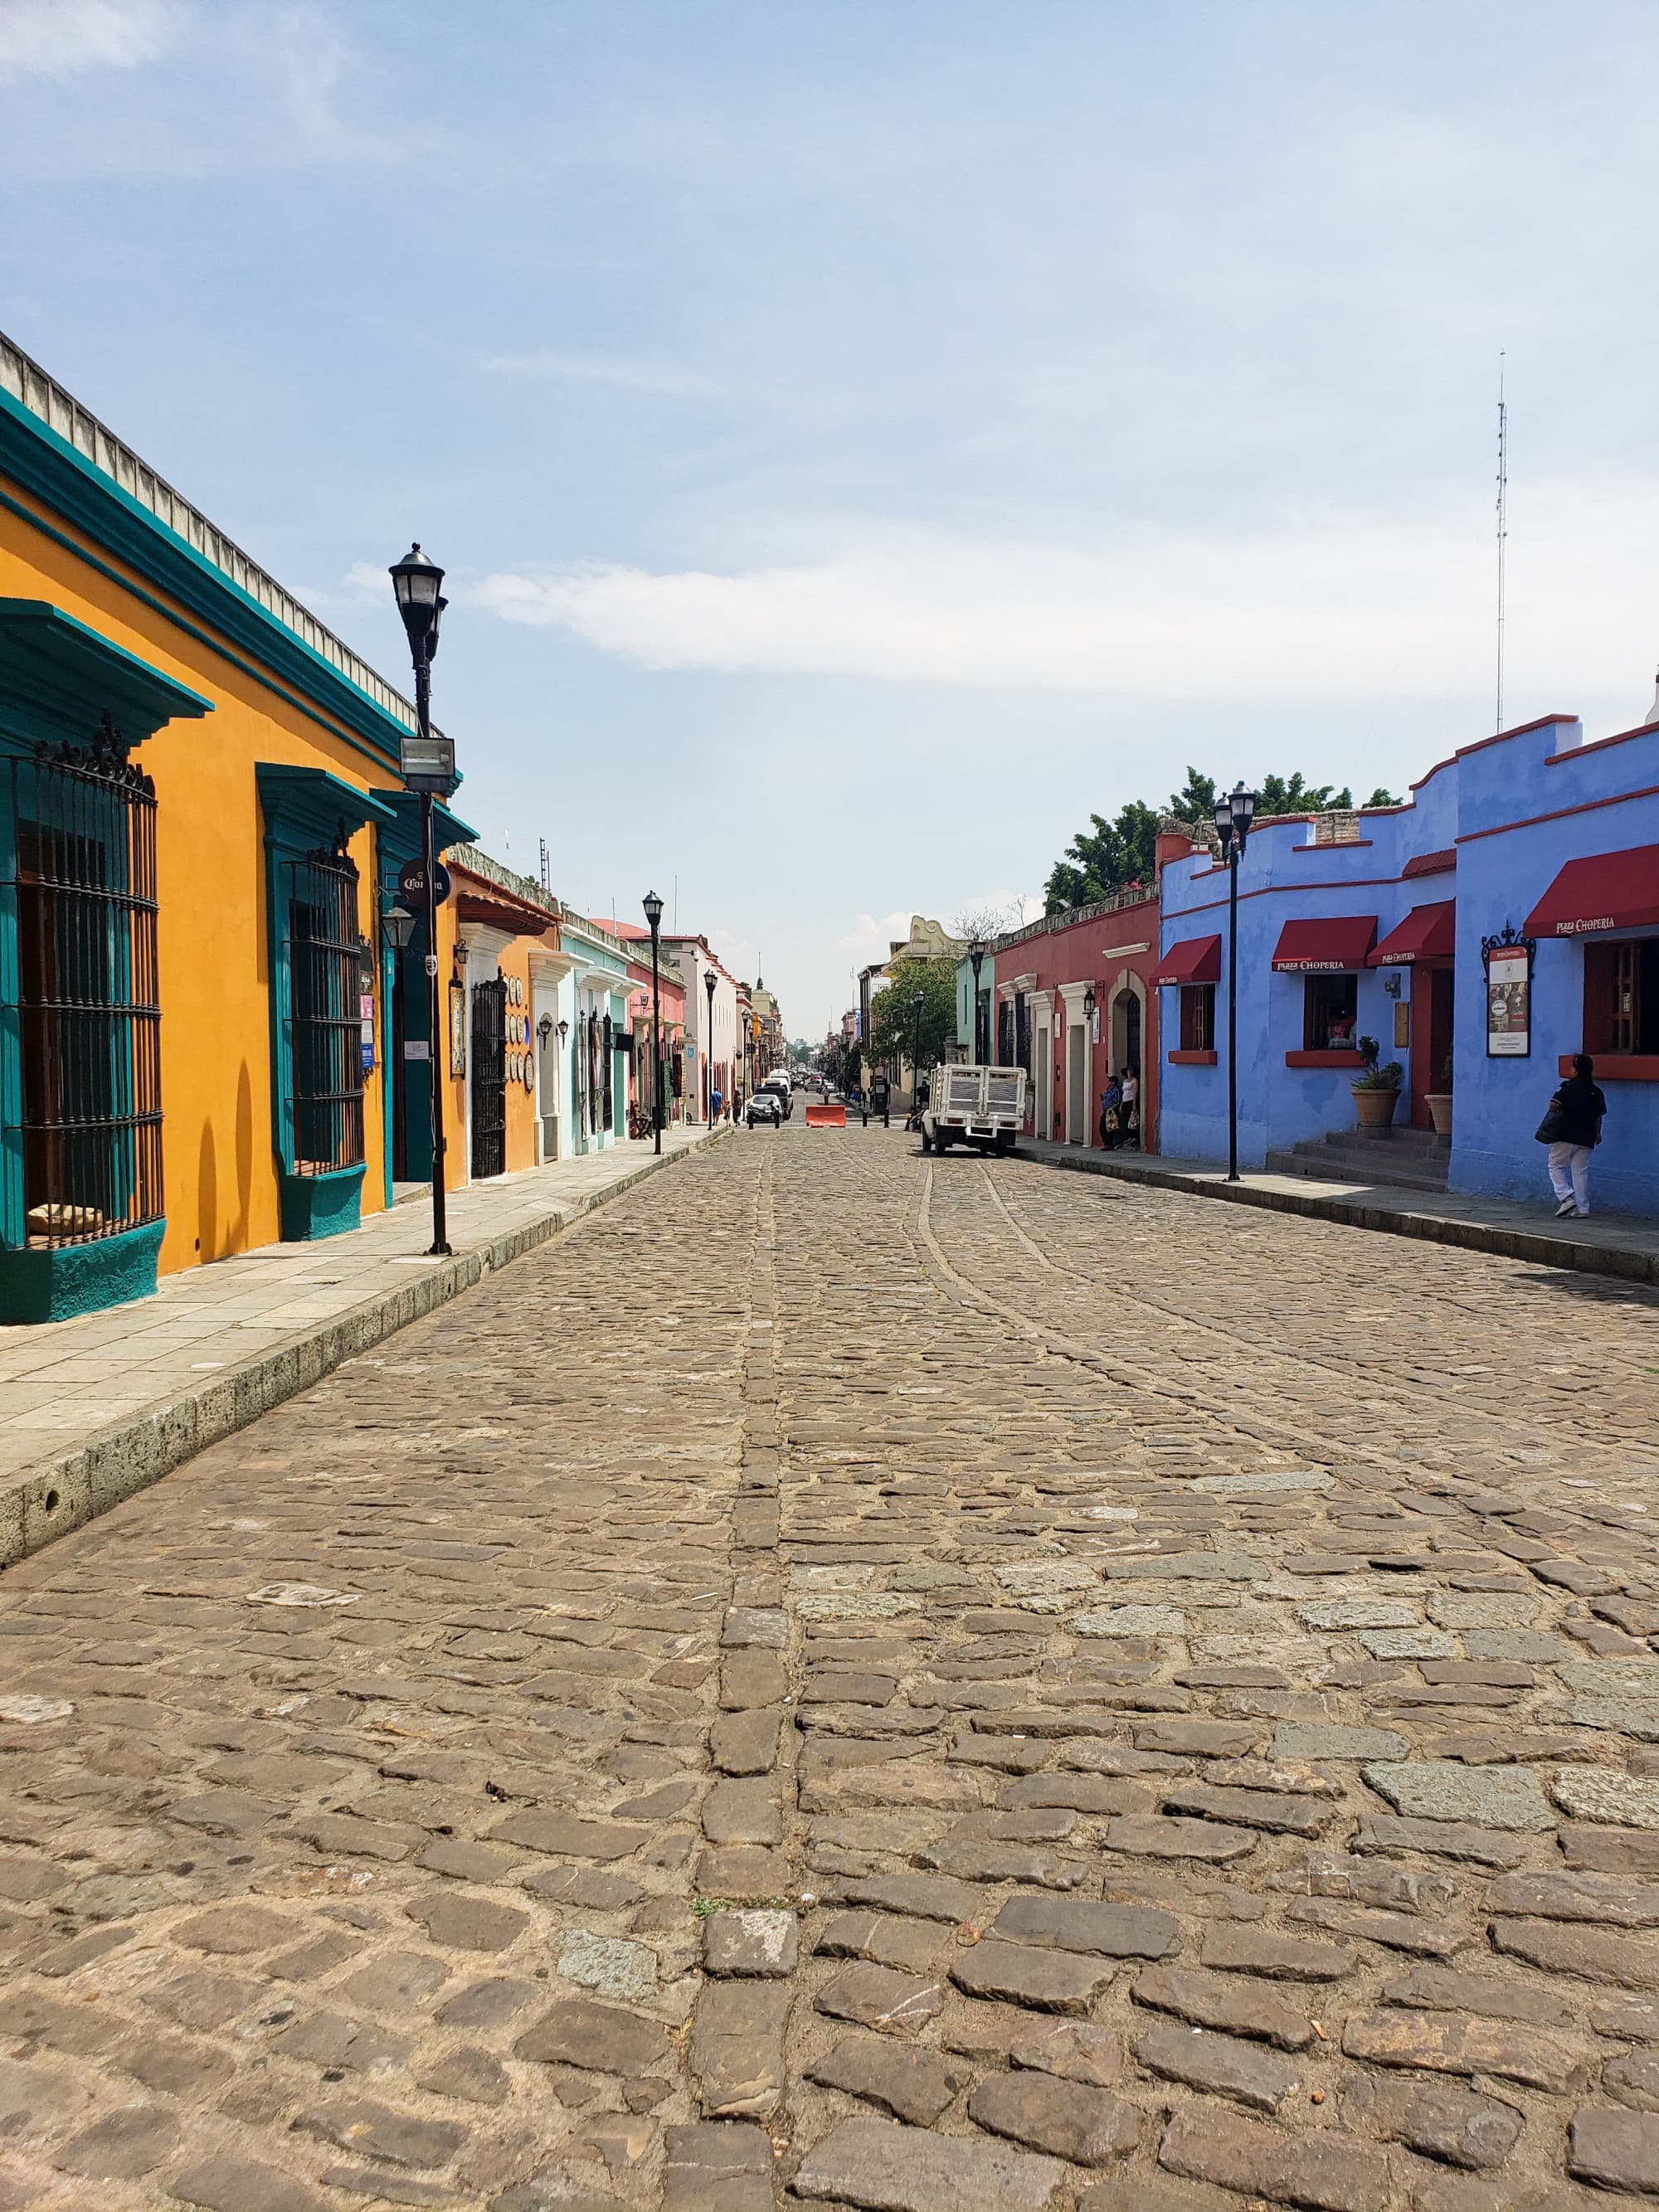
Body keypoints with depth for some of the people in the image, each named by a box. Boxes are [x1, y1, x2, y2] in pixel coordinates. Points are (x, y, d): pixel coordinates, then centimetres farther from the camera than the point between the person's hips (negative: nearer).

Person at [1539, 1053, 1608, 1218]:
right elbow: (1599, 1116, 9)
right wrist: (1597, 1134, 21)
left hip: (1565, 1136, -4)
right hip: (1586, 1139, 4)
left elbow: (1553, 1105, -17)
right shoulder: (1596, 1091, 5)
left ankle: (1566, 1197, -10)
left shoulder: (1568, 1086, -9)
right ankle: (1582, 1208, 7)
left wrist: (1556, 1110, 6)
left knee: (1556, 1167, 8)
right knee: (1581, 1171, 9)